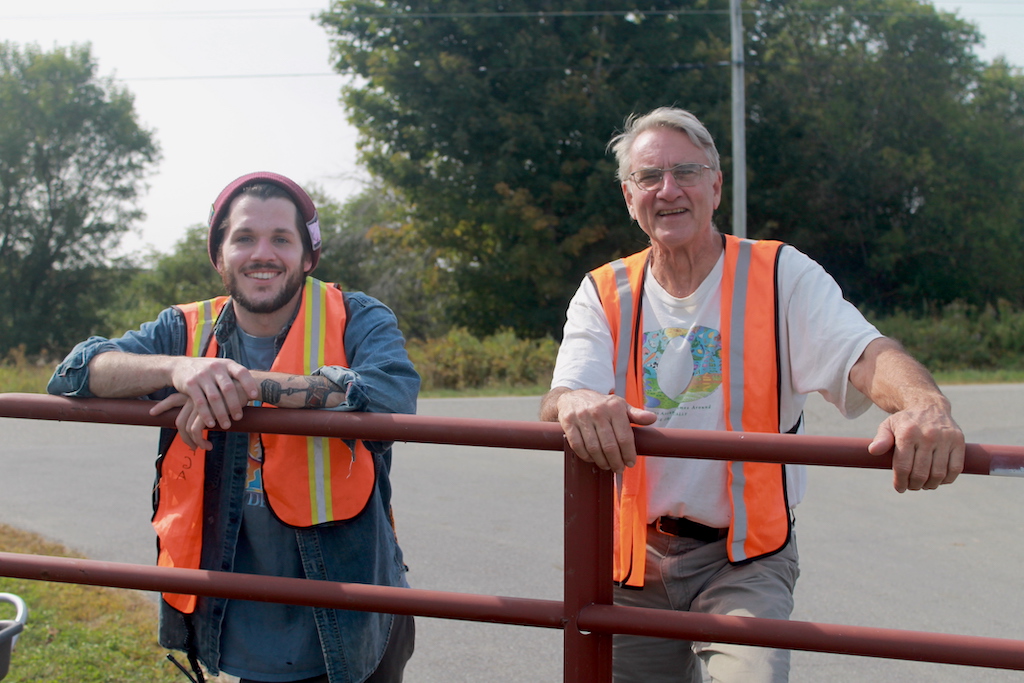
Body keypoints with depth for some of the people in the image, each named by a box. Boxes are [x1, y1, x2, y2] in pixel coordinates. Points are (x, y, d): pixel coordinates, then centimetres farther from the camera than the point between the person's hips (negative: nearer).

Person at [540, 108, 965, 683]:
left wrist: (926, 408, -41)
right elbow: (556, 405, -10)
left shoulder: (781, 275, -3)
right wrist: (577, 405, -36)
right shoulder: (604, 295, 3)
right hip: (639, 560, 3)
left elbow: (867, 354, -18)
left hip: (746, 558, -3)